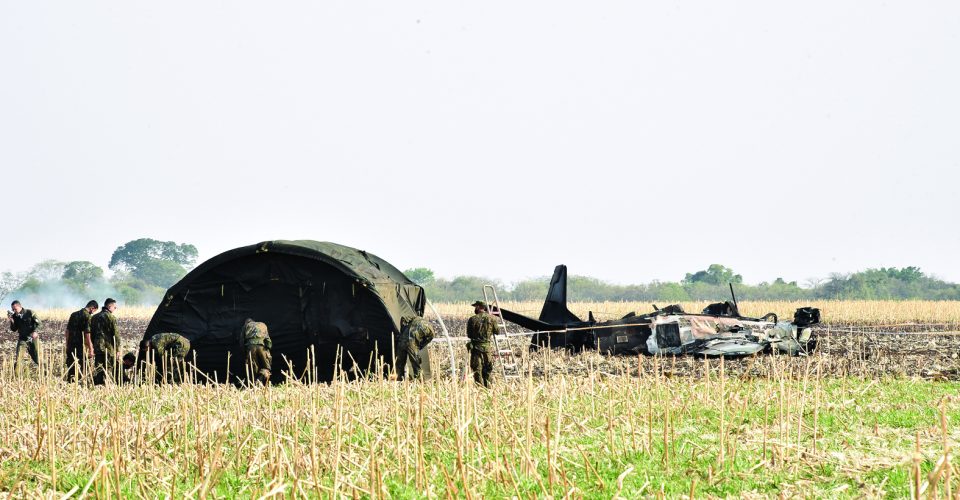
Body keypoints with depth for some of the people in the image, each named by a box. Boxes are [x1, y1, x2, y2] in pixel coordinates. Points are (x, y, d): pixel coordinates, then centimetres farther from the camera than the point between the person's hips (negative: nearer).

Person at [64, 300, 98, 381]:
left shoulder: (74, 315, 12)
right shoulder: (87, 316, -11)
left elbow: (68, 331, 16)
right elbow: (87, 334, -17)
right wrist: (91, 350, -16)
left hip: (71, 346, 7)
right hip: (81, 347, -7)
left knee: (71, 368, 14)